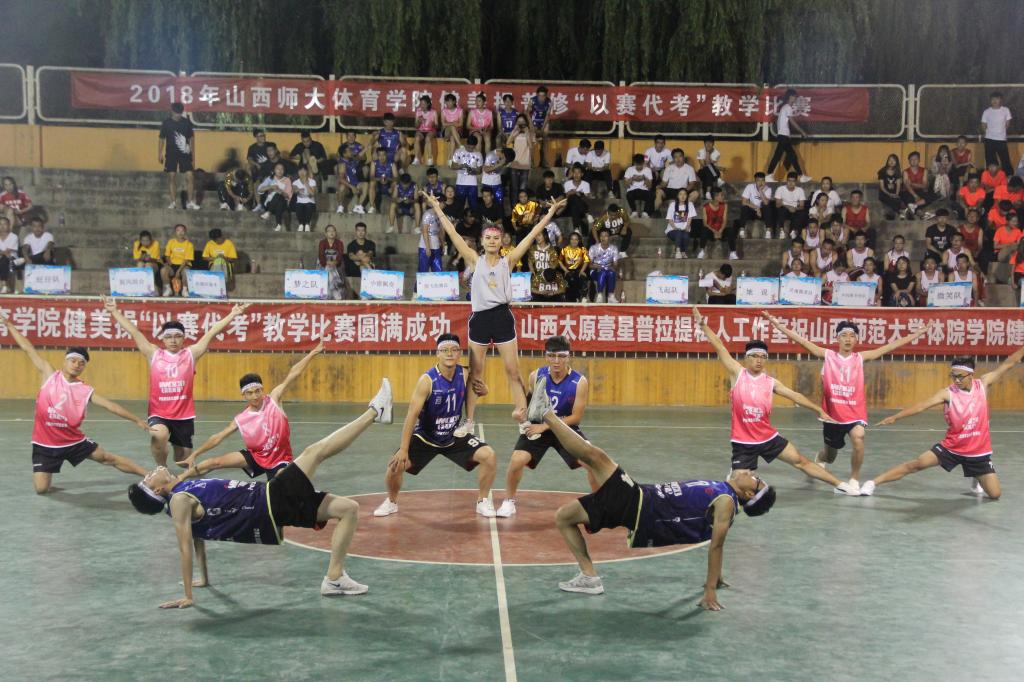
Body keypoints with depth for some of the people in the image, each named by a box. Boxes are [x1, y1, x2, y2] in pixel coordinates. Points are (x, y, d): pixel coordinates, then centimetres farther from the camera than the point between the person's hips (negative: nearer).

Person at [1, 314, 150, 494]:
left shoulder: (85, 390, -4)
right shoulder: (50, 375, -5)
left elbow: (110, 406, -4)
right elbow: (28, 348, -1)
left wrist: (137, 420, -8)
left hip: (74, 441, 1)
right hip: (45, 444, -1)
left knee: (109, 458, 0)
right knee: (41, 489, -5)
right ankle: (43, 473, 31)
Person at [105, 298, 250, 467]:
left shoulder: (191, 354, 1)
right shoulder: (153, 354, 2)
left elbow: (212, 332, -3)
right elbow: (133, 332, 1)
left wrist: (233, 314, -4)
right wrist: (115, 311, 1)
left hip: (184, 416, 1)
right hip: (159, 414, -1)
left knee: (184, 462, 11)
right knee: (159, 435, -35)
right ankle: (161, 468, -6)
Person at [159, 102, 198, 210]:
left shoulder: (187, 122, 0)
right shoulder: (166, 122, -3)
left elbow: (191, 139, 6)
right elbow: (161, 139, 2)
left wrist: (193, 156, 5)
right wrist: (159, 154, -3)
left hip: (185, 154, 0)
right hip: (171, 154, 0)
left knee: (190, 177, -8)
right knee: (172, 178, 2)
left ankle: (190, 202, -2)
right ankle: (173, 202, 9)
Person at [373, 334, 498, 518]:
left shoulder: (465, 375, -12)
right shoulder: (427, 380, -24)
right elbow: (412, 415, -26)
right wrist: (404, 449, -30)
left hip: (455, 436, 3)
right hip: (425, 436, -2)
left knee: (489, 456, -15)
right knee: (396, 464, -18)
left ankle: (483, 501, 6)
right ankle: (391, 502, 13)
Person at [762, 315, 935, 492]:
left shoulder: (861, 357, 1)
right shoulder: (827, 355, -1)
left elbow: (891, 346, -1)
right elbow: (801, 341, -7)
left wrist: (921, 332, -4)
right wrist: (778, 324, -15)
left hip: (855, 412, 0)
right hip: (832, 414, 0)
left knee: (858, 439, -31)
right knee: (829, 456, 16)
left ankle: (854, 479, -8)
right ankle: (820, 458, 57)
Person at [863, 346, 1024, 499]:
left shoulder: (983, 384, -7)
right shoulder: (947, 393, -14)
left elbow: (1009, 363, -3)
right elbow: (921, 405, -22)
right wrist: (895, 417, -31)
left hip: (979, 452, 2)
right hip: (951, 447, -2)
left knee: (995, 494, 1)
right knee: (916, 464, -17)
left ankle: (977, 479, 36)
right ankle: (873, 483, -10)